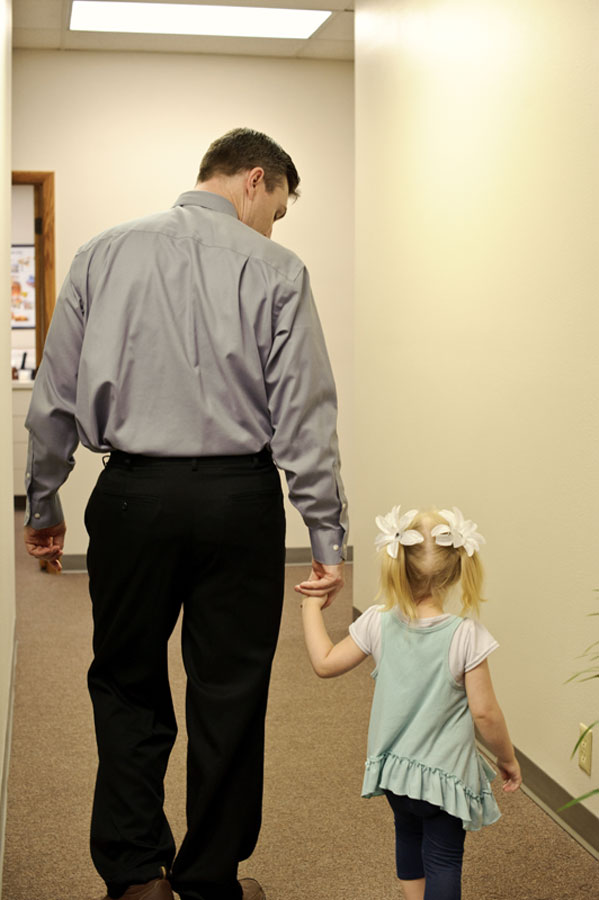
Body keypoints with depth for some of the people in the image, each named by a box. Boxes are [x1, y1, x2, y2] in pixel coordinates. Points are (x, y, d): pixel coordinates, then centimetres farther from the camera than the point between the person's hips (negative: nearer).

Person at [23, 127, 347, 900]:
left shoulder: (103, 254, 5)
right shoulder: (274, 270, -3)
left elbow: (55, 395, 7)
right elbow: (304, 415, -8)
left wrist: (42, 503, 17)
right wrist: (328, 536, -4)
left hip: (132, 494, 2)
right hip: (238, 497, -2)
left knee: (127, 688, 16)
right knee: (228, 697, 10)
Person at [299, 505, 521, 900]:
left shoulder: (378, 624, -13)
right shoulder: (466, 635, -22)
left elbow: (325, 663, -2)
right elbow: (484, 712, -17)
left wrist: (312, 607, 9)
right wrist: (508, 758, -1)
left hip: (394, 766, 4)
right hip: (446, 772, -4)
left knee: (409, 833, 27)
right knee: (444, 854, 9)